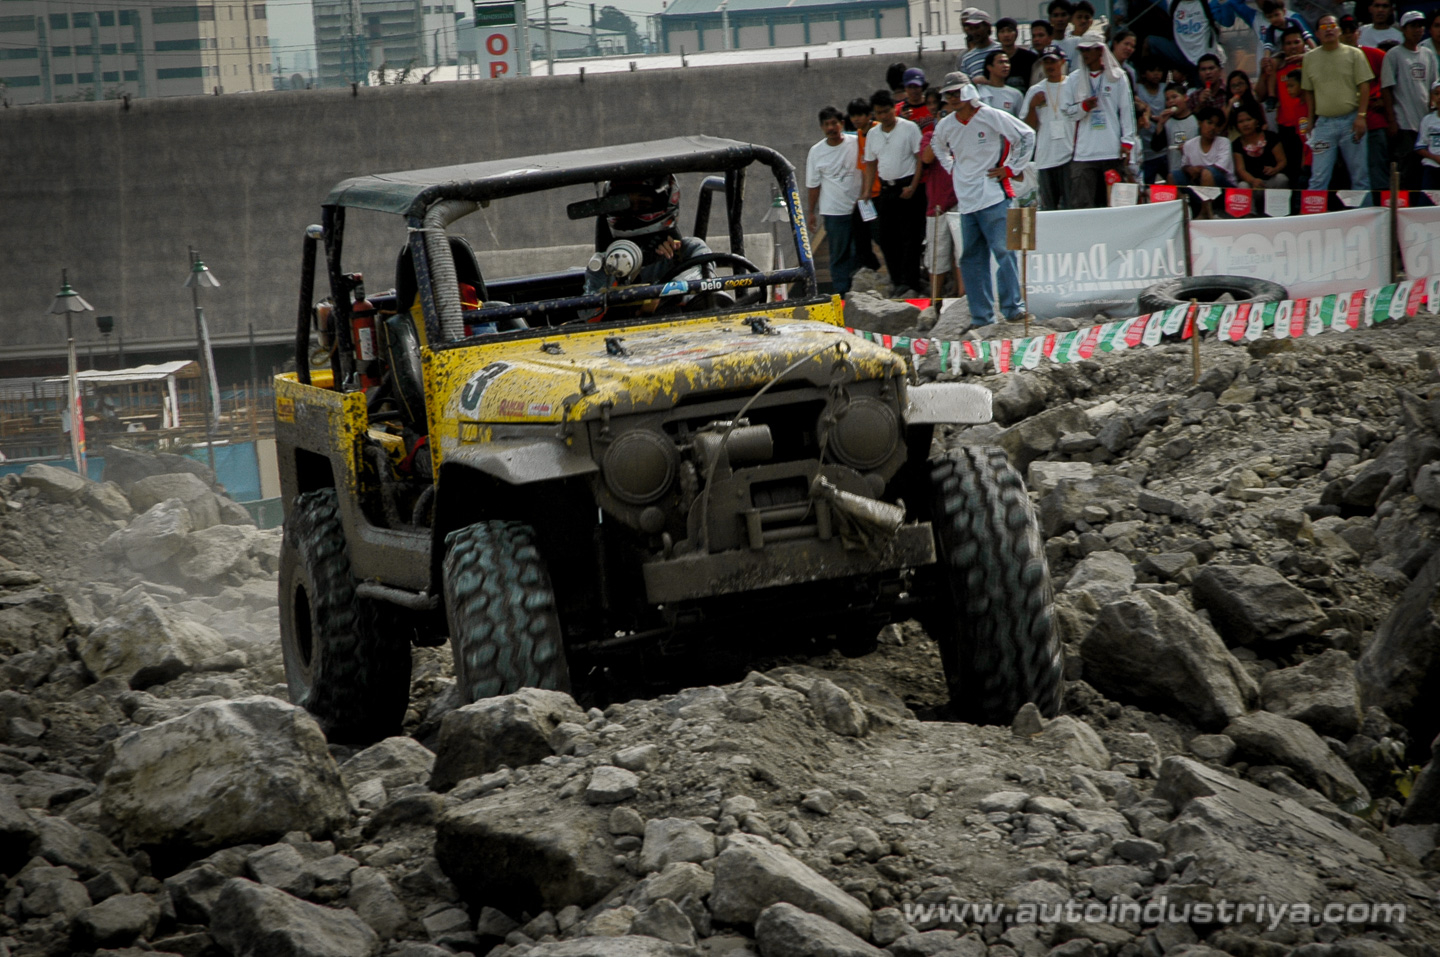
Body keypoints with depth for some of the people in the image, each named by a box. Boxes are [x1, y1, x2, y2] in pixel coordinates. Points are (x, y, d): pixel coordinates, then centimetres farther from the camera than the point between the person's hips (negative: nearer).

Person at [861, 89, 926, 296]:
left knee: (908, 236, -8)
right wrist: (866, 191, 8)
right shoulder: (872, 134, 12)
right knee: (884, 236, 3)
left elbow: (921, 158, -7)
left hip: (907, 187, -6)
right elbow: (870, 164, 18)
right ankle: (897, 281, 12)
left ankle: (908, 282, -8)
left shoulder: (909, 128, -5)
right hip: (885, 189, 6)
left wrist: (912, 187, -15)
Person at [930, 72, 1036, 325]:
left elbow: (1026, 135, -2)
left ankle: (1013, 306, -8)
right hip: (966, 200, 6)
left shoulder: (991, 117, -8)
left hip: (994, 197, -6)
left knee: (1003, 251, -12)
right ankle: (981, 316, 8)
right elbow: (938, 146, 32)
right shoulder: (946, 126, 8)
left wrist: (1010, 168, -3)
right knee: (971, 259, 4)